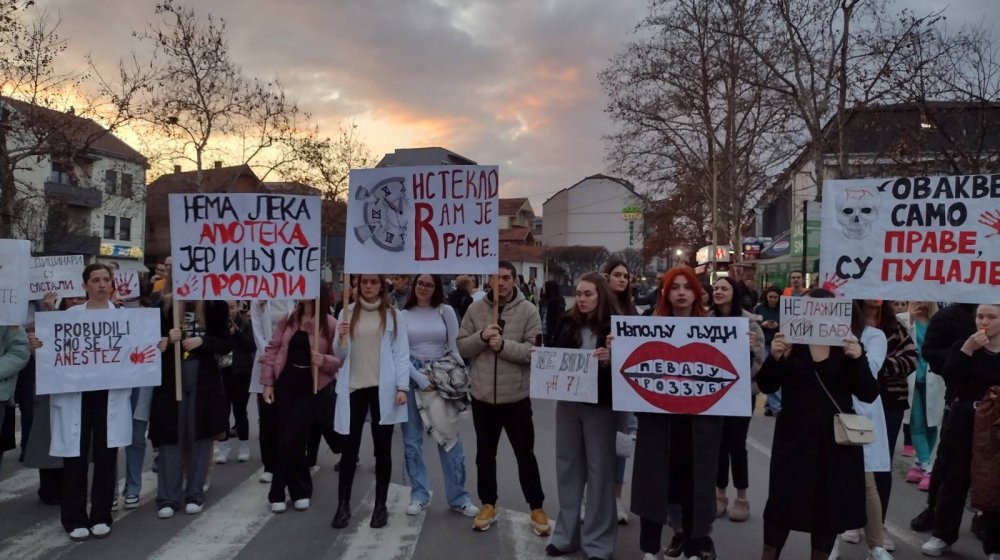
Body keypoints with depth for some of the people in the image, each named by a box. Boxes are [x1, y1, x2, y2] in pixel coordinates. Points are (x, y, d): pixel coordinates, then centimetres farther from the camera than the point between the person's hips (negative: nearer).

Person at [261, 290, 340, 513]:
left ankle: (278, 492, 13)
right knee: (288, 440, 6)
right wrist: (268, 383, 0)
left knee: (291, 441, -5)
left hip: (312, 388, -4)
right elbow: (272, 349, 5)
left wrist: (324, 360, -24)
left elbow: (342, 359, -5)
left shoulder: (330, 324, -7)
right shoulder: (288, 319, 4)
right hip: (285, 384, 4)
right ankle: (300, 491, 22)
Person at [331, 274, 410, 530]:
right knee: (349, 448, 5)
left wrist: (402, 387, -11)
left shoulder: (393, 315, 2)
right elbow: (340, 355, 9)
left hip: (383, 389, -1)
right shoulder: (347, 312, 8)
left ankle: (381, 505, 17)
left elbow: (401, 352, -2)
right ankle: (343, 505, 15)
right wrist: (341, 339, -12)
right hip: (353, 388, 1)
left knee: (382, 448, 7)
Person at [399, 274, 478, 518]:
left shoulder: (446, 311, 3)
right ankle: (419, 495, 18)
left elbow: (455, 348, 4)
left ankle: (458, 497, 9)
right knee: (412, 439, 6)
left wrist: (457, 378, -5)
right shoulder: (403, 315, 3)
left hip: (441, 378, 0)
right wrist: (420, 379, -9)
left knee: (450, 437, -1)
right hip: (412, 378, 1)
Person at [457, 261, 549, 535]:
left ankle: (537, 508, 24)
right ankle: (488, 505, 31)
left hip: (516, 396, -2)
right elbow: (461, 347, 0)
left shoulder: (528, 310, -6)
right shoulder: (475, 308, 2)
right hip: (482, 396, 3)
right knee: (485, 454, 15)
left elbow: (535, 350, -13)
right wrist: (481, 337, -18)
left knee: (525, 454, 10)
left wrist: (503, 345, -24)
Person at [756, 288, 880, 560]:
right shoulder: (791, 343, 1)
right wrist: (774, 357, -23)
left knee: (830, 503, 8)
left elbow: (869, 395, -5)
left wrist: (858, 359, -21)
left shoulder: (848, 346, 3)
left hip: (836, 439, 1)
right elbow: (766, 386, -5)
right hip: (795, 436, -1)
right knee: (783, 501, 1)